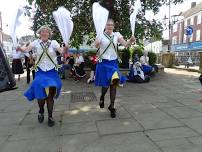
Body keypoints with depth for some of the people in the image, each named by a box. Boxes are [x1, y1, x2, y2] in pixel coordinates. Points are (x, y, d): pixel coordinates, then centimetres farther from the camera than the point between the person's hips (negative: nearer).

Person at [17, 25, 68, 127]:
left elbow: (61, 51, -19)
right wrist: (20, 49, -37)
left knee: (50, 94, 2)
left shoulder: (53, 43, -2)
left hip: (52, 71, 0)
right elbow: (26, 49, -15)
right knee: (40, 92, -9)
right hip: (40, 71, 1)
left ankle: (50, 116, 19)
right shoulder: (36, 43, 0)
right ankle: (41, 111, 24)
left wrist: (65, 49, -41)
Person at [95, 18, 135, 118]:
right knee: (105, 84, 1)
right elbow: (96, 46, -22)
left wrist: (131, 41, -31)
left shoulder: (117, 35, 3)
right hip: (103, 62, -2)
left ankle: (112, 106, 18)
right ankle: (102, 97, 37)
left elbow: (125, 44, -9)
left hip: (113, 62, 3)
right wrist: (97, 44, -45)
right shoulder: (101, 35, -4)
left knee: (113, 84, 2)